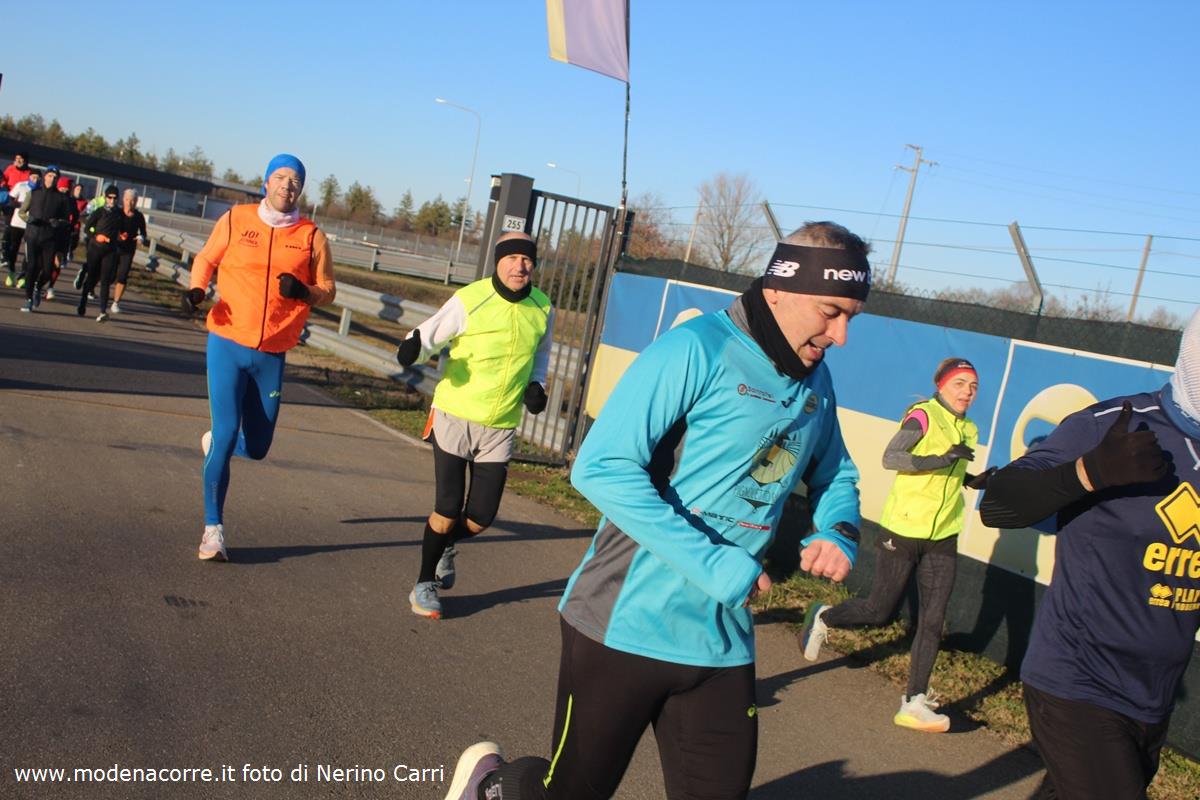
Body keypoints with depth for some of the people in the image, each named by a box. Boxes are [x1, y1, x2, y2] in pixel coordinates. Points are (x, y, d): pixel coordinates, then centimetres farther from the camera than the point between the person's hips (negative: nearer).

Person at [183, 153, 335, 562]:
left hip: (272, 355, 2)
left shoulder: (312, 236, 2)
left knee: (256, 447, 8)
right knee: (226, 433, -9)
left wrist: (304, 292, -15)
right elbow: (205, 259, 14)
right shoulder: (235, 219, 2)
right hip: (227, 344, -2)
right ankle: (213, 529, 3)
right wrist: (196, 288, -5)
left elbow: (328, 291, 7)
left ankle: (216, 442, 44)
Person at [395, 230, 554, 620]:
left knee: (480, 518, 5)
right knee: (448, 510, -3)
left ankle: (446, 546, 41)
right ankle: (424, 584, 22)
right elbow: (431, 334, -7)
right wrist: (413, 345, -30)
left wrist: (536, 385, -1)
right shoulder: (470, 300, -14)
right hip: (455, 416, -4)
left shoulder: (542, 309, 0)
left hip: (501, 427, 4)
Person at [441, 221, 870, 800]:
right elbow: (602, 468, -24)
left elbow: (836, 476, 24)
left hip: (721, 641, 7)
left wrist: (838, 532, 0)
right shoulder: (699, 349, -16)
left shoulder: (815, 381, 7)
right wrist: (721, 569, -25)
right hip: (628, 623, -6)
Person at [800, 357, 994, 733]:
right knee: (879, 611, 3)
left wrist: (973, 481, 7)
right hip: (903, 530, -6)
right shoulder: (923, 415, -12)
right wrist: (941, 459, -31)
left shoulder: (968, 430, 12)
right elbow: (890, 457, -24)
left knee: (933, 620, 1)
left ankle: (914, 704, 7)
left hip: (943, 537, 6)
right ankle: (823, 617, 32)